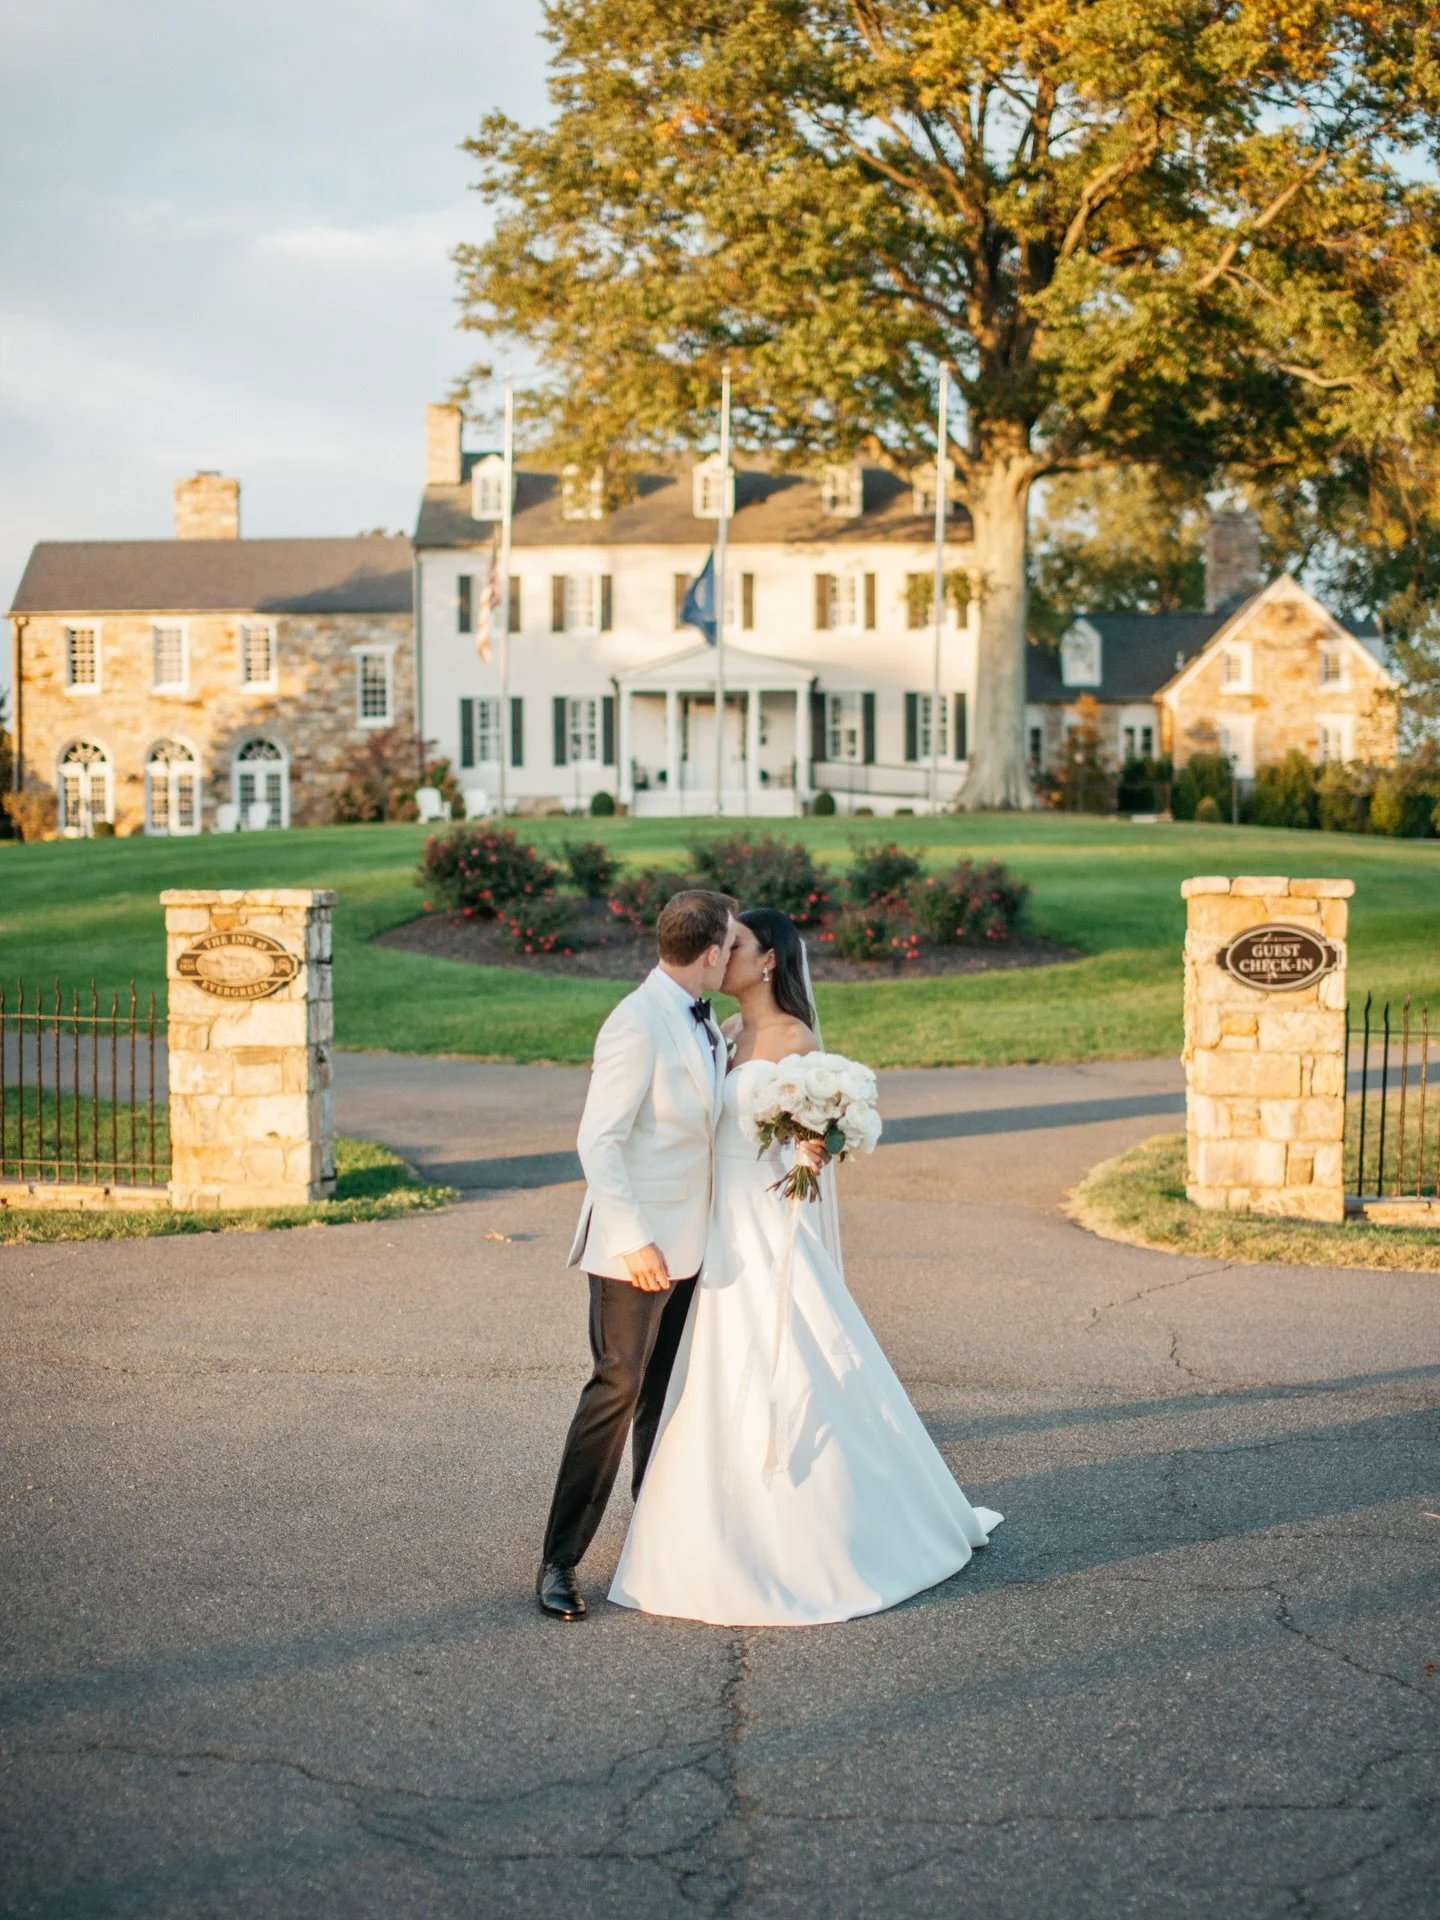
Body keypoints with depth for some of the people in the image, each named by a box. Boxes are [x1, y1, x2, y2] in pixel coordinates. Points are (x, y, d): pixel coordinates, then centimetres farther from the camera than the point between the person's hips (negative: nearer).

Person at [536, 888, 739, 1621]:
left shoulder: (704, 1021, 9)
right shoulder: (639, 1024, -19)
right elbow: (598, 1139, -22)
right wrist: (632, 1238, -25)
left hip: (685, 1242, 8)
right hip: (636, 1244, -8)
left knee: (665, 1391, 15)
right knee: (616, 1391, -6)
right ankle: (560, 1560, 2)